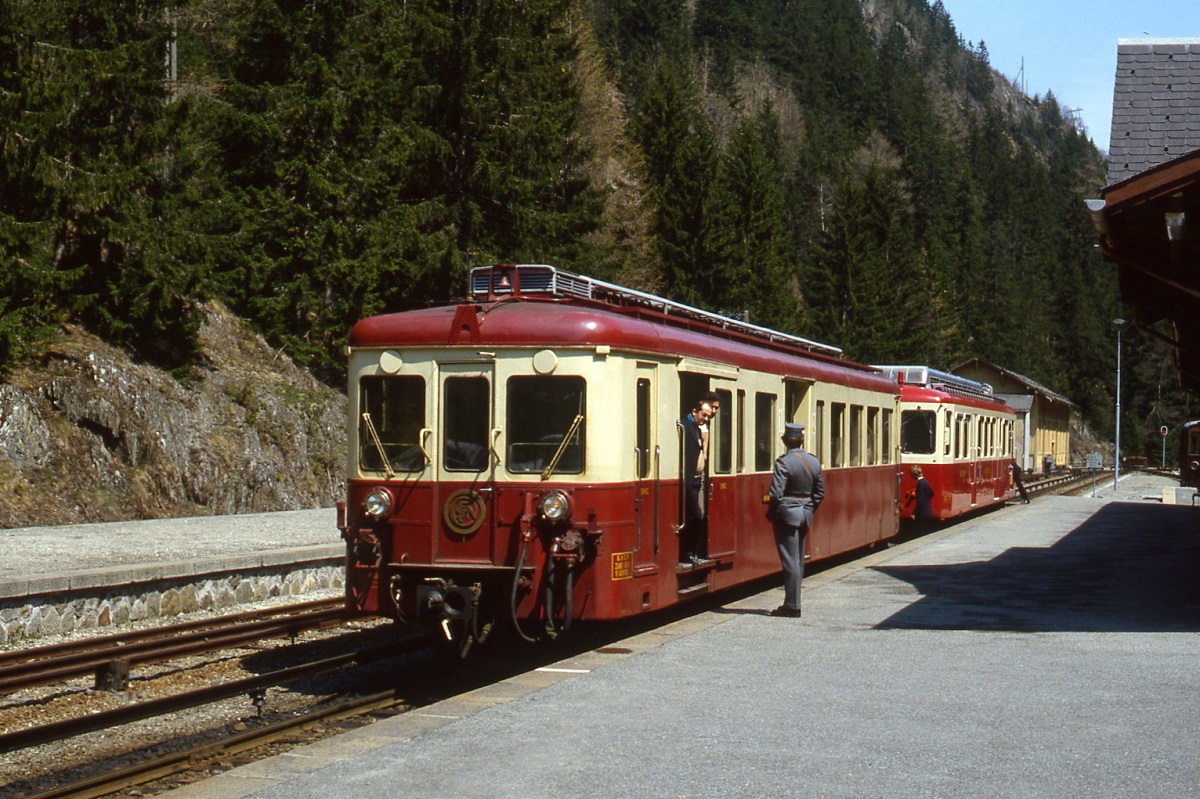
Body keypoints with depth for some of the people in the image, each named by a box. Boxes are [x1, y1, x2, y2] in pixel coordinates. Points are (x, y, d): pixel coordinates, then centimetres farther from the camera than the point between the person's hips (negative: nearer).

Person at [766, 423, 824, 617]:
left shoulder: (783, 462, -16)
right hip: (805, 515, 6)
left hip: (787, 515, -6)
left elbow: (776, 494, -20)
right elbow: (820, 492, 10)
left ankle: (792, 606, -2)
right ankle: (793, 603, 20)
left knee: (790, 561, -4)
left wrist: (772, 515, -7)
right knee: (798, 561, 14)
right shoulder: (814, 462, 5)